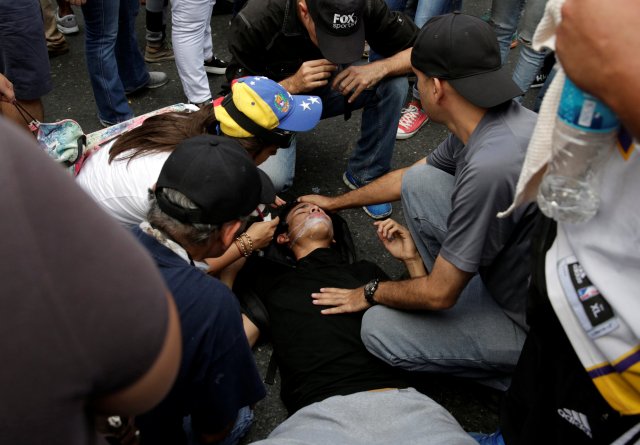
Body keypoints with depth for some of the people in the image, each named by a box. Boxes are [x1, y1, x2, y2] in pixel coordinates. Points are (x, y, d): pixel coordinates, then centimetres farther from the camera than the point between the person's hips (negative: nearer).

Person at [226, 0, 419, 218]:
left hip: (328, 88, 3)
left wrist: (379, 69, -35)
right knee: (272, 178, -29)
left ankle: (365, 175, -6)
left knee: (394, 83, -23)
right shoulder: (253, 21, -31)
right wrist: (291, 85, -38)